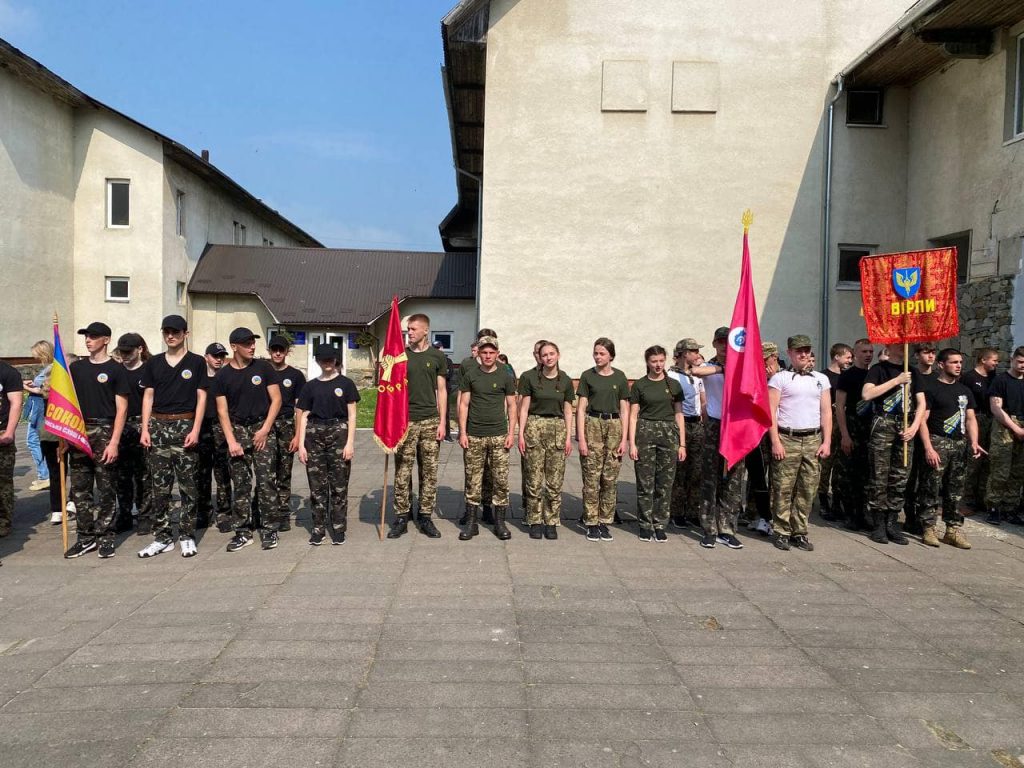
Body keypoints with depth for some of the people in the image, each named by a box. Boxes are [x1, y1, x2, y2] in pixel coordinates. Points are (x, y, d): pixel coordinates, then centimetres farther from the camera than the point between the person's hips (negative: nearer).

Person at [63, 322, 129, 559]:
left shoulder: (116, 369, -1)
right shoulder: (76, 367, 13)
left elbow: (121, 408, -5)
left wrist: (114, 442, -13)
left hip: (104, 432, -5)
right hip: (78, 432, 5)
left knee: (106, 489, 1)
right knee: (79, 489, 7)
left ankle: (105, 537, 10)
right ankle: (86, 536, 16)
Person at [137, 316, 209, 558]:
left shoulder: (196, 362, 3)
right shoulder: (154, 363, 11)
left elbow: (201, 397, 0)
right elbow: (148, 397, 12)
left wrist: (195, 430, -8)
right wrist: (145, 429, 3)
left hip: (185, 425, -3)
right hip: (158, 426, 3)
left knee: (188, 485, 0)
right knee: (160, 486, 5)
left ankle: (187, 537, 9)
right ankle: (162, 538, 14)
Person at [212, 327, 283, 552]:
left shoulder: (263, 368, 1)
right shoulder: (222, 376, 4)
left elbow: (276, 399, 0)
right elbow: (222, 410, 2)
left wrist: (265, 430, -7)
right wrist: (231, 441, -7)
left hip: (262, 427, -1)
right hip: (237, 429, 2)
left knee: (266, 480, -6)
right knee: (240, 483, 4)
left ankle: (270, 529, 2)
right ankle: (242, 531, 12)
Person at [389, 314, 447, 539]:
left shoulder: (437, 356, 5)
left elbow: (441, 391, 7)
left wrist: (442, 421, 1)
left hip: (430, 421, 0)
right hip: (405, 419, 0)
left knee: (429, 472, 4)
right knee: (402, 472, 1)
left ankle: (425, 517, 13)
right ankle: (401, 518, 10)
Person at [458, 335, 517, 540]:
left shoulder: (505, 377, 5)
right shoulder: (470, 375, 5)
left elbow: (511, 406, 8)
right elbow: (463, 404, 4)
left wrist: (511, 433, 0)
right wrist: (462, 432, -3)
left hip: (499, 436, 0)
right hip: (474, 436, 0)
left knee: (500, 480, 2)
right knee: (473, 480, 3)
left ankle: (500, 521, 14)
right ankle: (471, 522, 13)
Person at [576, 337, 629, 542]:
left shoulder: (619, 377, 7)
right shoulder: (587, 376, 3)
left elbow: (624, 410, 8)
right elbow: (581, 409, 1)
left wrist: (624, 439, 2)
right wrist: (581, 438, -6)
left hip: (614, 427, 2)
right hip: (592, 425, -1)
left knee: (610, 478, 3)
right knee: (591, 478, -3)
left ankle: (604, 522, 13)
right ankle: (591, 523, 6)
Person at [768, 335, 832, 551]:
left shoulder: (821, 379, 14)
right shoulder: (779, 378, 2)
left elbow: (826, 412, 13)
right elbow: (770, 412, -3)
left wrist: (826, 442, 5)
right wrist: (775, 442, -10)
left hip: (813, 440, 4)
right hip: (787, 439, -4)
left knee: (807, 490, 5)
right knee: (783, 489, -3)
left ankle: (800, 533, 14)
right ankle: (781, 532, 6)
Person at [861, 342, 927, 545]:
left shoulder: (913, 372, 16)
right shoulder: (879, 369, 2)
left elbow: (921, 402, 12)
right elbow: (866, 394, -14)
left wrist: (914, 426, -3)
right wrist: (897, 380, -13)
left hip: (905, 428, 5)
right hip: (883, 426, -4)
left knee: (900, 479, 4)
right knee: (879, 478, -4)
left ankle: (892, 523, 11)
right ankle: (879, 524, 2)